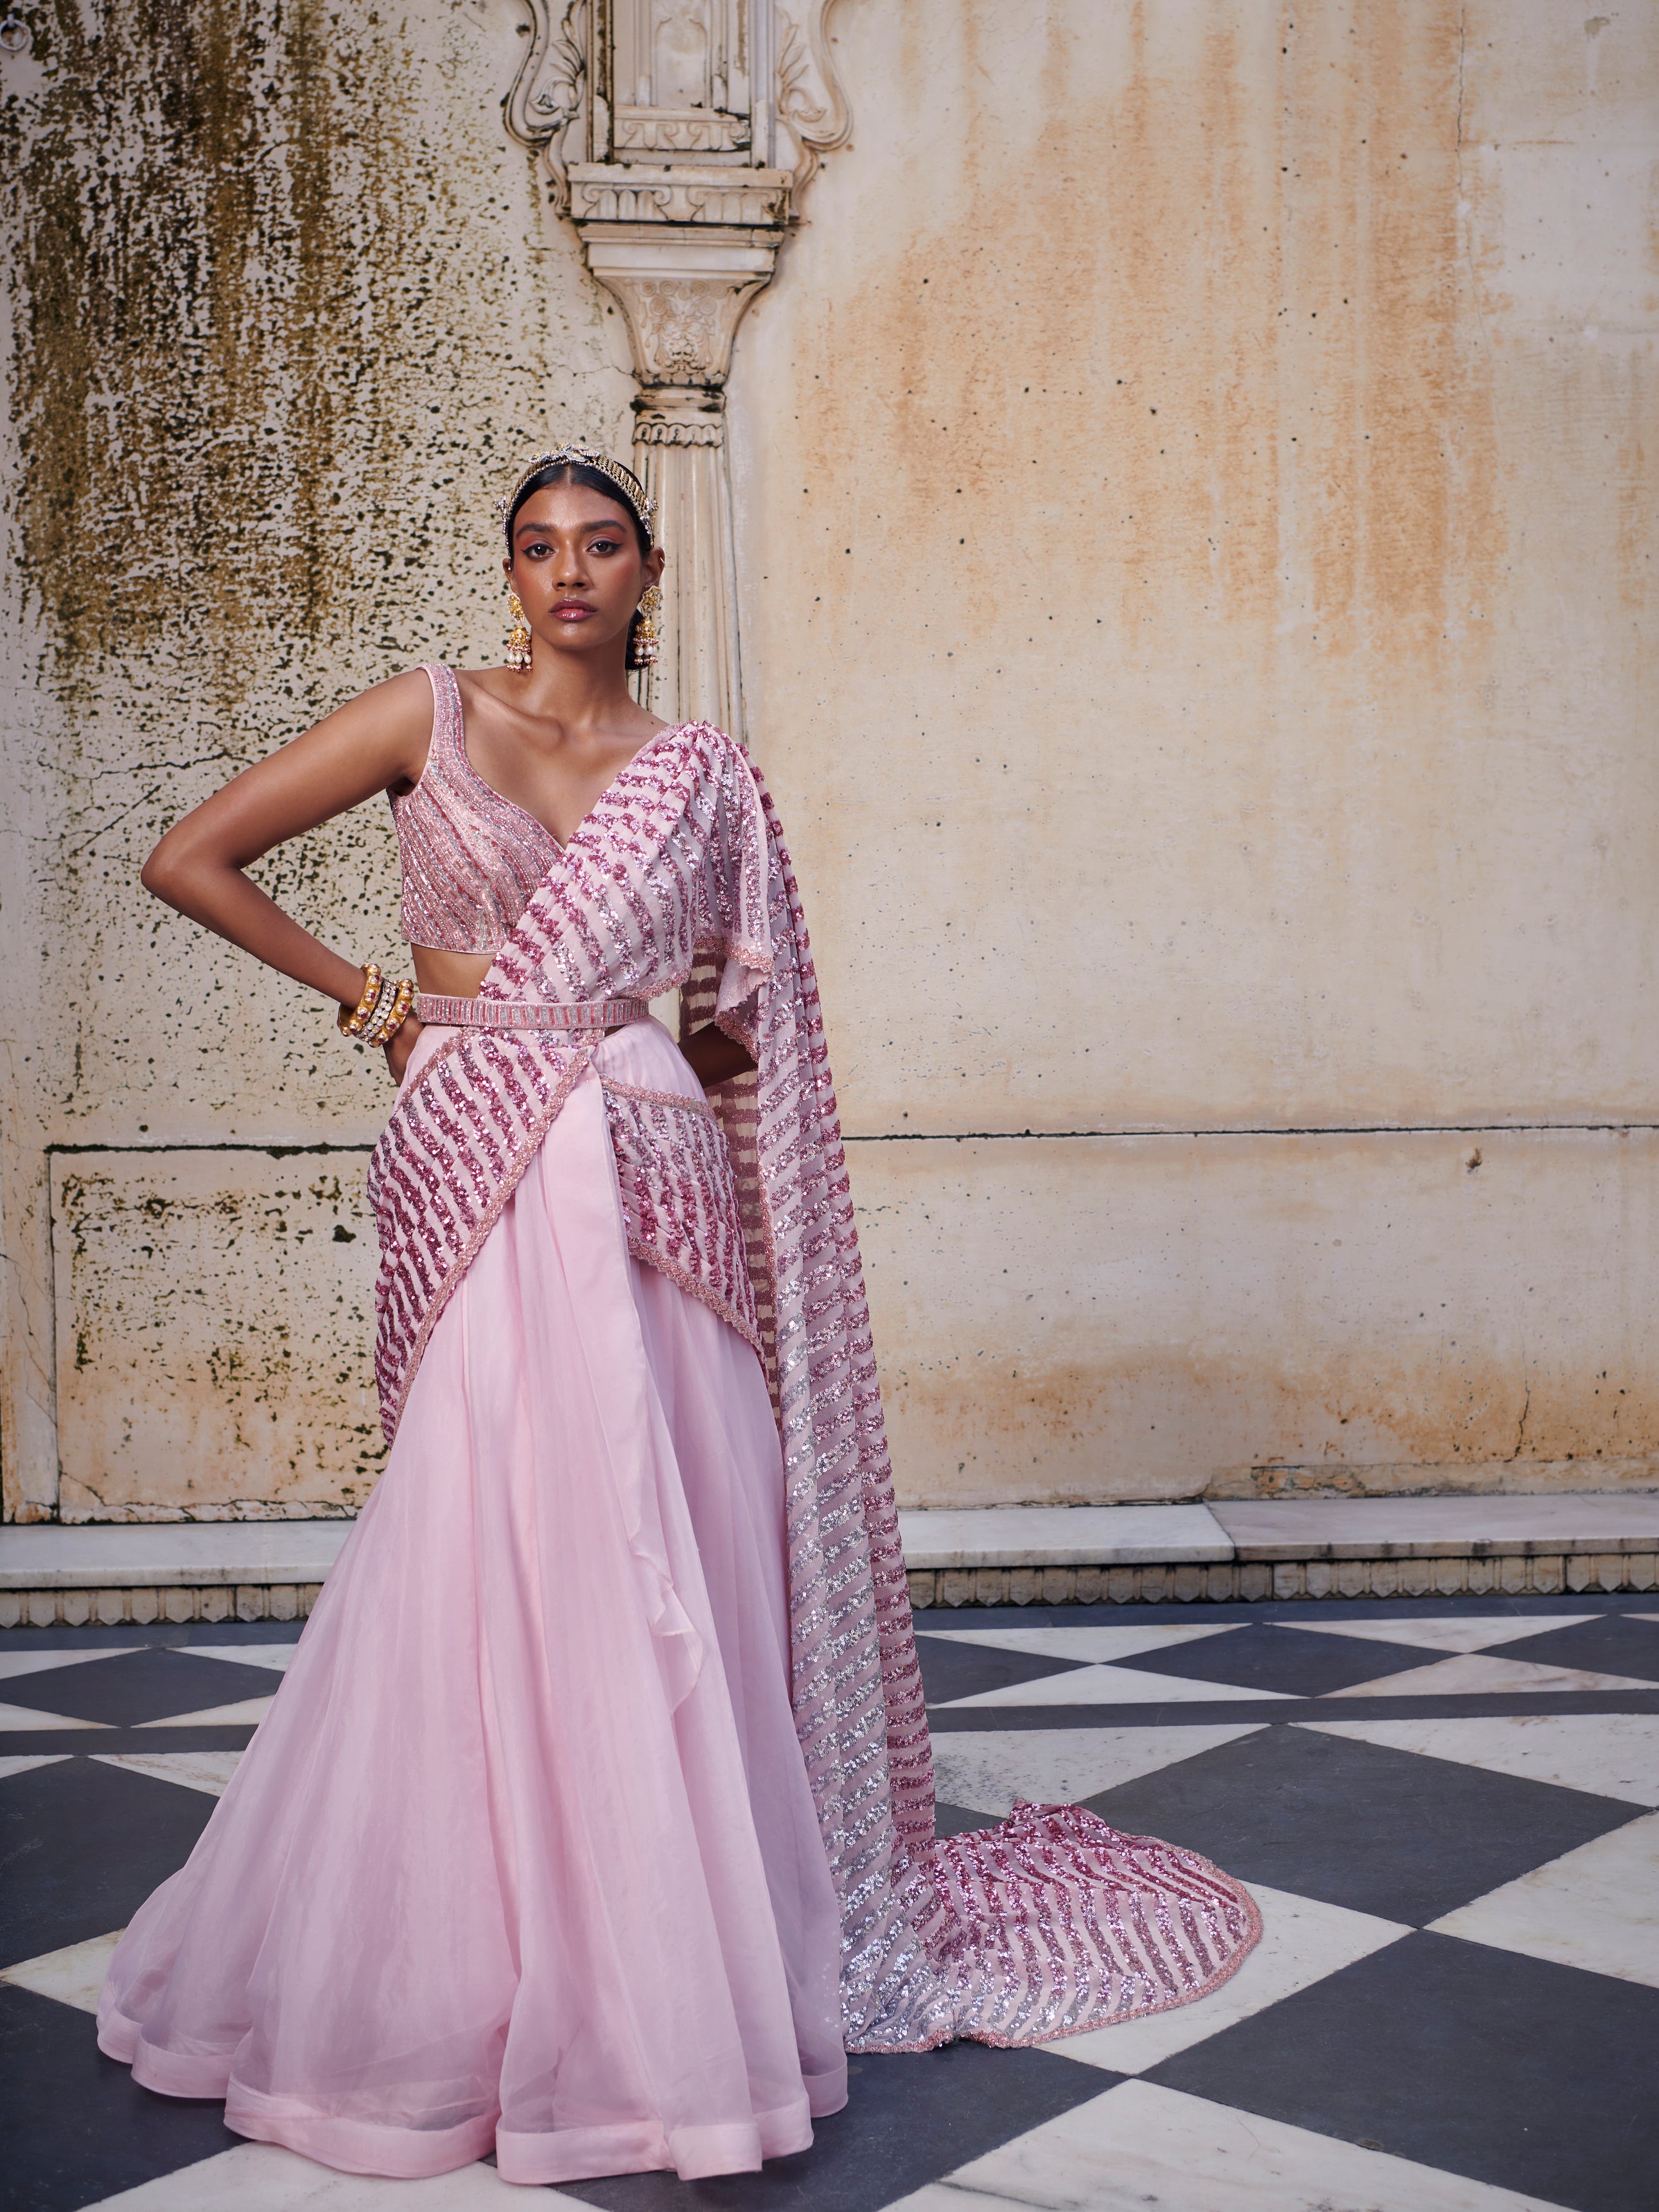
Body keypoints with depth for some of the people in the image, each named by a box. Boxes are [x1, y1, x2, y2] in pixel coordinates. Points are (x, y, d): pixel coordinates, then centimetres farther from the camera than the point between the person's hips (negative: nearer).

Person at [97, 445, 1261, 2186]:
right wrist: (368, 995, 3)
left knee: (662, 1578, 1)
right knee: (496, 1569, -2)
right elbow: (187, 860, 5)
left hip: (654, 1194, 2)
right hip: (489, 1184, -2)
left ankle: (662, 1964, 16)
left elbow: (742, 1033, 21)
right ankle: (432, 1988, 16)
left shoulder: (703, 777, 13)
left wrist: (720, 1022, 0)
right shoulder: (432, 718, 6)